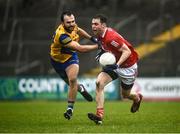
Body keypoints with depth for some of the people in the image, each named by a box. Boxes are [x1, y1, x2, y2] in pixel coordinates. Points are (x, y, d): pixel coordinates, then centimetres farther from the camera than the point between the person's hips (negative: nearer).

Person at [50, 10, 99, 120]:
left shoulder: (72, 26, -16)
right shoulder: (62, 35, -38)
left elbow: (78, 30, 13)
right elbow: (80, 48, -40)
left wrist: (91, 38, 9)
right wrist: (97, 46, -35)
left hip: (71, 57, 3)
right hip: (58, 60, -3)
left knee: (73, 79, -23)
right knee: (72, 83, 12)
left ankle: (70, 109, -16)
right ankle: (81, 88, 50)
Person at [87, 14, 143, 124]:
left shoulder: (111, 37, -31)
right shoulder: (100, 35, -5)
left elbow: (127, 51, -30)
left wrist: (117, 65, -40)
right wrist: (103, 51, 0)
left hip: (128, 67, -7)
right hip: (114, 64, 7)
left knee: (125, 95, 12)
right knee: (99, 82, -18)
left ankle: (137, 98, 51)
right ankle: (99, 115, -21)